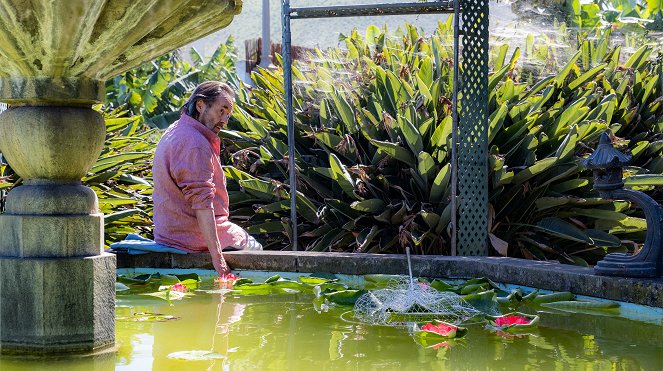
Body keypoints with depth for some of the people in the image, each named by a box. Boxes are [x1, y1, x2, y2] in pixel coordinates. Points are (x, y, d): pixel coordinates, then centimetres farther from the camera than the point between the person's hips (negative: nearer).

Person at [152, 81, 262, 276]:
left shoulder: (175, 132, 13)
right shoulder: (195, 144, -23)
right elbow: (202, 204, -30)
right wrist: (217, 257, -32)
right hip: (195, 236, -10)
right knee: (256, 249, 6)